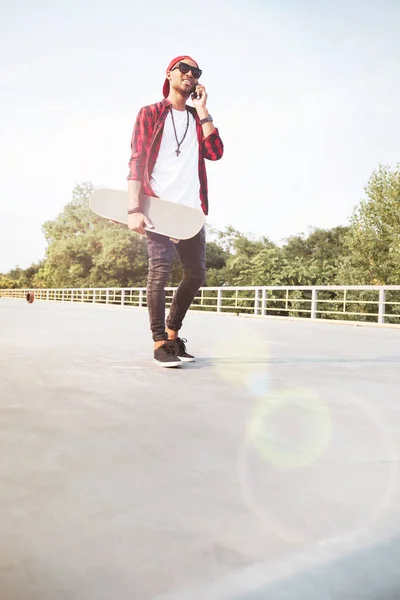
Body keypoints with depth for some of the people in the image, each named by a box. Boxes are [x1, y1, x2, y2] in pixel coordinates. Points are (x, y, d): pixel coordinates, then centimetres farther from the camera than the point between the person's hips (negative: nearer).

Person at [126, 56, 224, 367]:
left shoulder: (199, 119, 22)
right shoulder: (150, 113, 10)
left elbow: (215, 152, 3)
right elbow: (136, 161, -2)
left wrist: (202, 110, 4)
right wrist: (134, 208, -15)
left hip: (191, 210, 5)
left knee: (196, 274, 3)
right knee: (160, 269, -13)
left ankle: (173, 333, 19)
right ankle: (161, 343, -5)